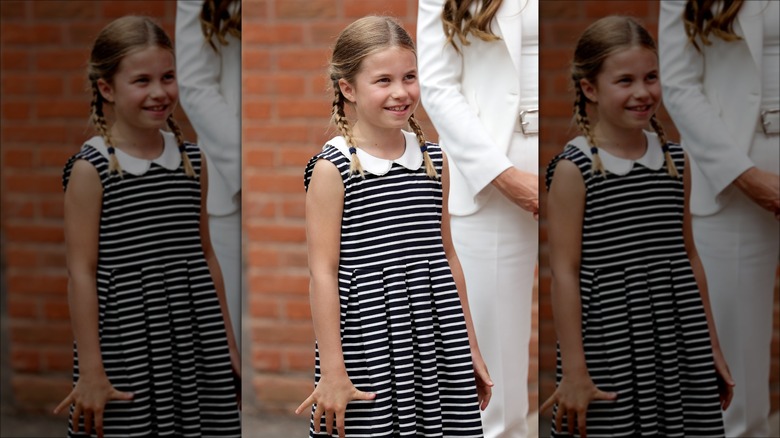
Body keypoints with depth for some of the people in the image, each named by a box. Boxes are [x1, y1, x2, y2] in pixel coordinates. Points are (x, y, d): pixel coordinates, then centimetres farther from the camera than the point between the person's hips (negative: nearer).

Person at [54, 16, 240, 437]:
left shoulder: (192, 160, 8)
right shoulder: (91, 169, -8)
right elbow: (81, 273, -8)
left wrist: (227, 340, 16)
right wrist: (90, 370, -11)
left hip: (194, 339, 5)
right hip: (127, 348, -5)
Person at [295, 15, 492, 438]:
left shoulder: (433, 160, 8)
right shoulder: (333, 168, -8)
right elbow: (323, 272, -9)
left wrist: (470, 348, 16)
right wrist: (332, 370, -11)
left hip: (437, 344, 5)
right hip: (368, 351, -5)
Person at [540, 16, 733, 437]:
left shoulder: (675, 161, 8)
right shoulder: (575, 168, -8)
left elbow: (688, 256, 15)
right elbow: (565, 272, -9)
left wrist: (712, 349, 16)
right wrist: (574, 371, -11)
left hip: (679, 345, 5)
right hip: (609, 352, -5)